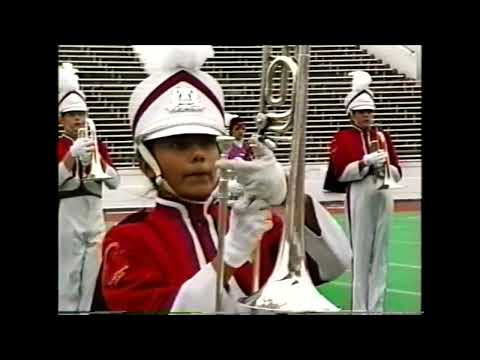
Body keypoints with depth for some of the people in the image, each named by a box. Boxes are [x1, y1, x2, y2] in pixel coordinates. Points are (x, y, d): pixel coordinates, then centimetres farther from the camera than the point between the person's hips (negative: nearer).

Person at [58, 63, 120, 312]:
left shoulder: (98, 146, 11)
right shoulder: (59, 147, 0)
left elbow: (114, 182, 2)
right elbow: (57, 180, -15)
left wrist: (97, 159, -12)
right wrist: (72, 155, -24)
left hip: (95, 216, 4)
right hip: (66, 217, -4)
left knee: (93, 276, 6)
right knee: (67, 276, -2)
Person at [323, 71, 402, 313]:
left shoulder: (382, 136, 14)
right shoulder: (342, 138, 1)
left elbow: (397, 174, 13)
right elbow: (340, 173, -9)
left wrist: (385, 165, -8)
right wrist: (367, 161, -18)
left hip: (383, 196, 5)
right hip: (360, 197, -5)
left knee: (380, 253, 6)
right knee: (361, 254, -3)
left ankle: (377, 306, 11)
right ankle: (360, 307, 2)